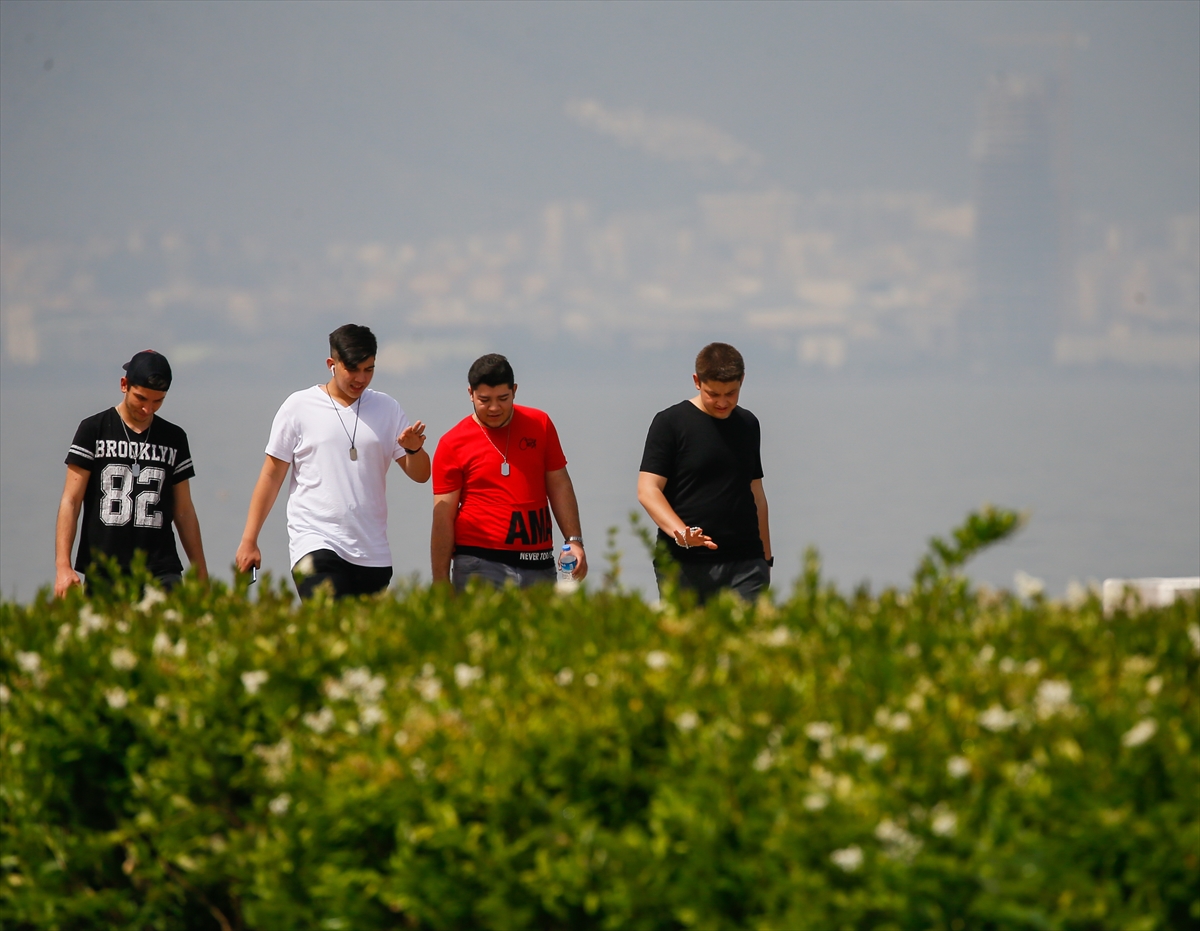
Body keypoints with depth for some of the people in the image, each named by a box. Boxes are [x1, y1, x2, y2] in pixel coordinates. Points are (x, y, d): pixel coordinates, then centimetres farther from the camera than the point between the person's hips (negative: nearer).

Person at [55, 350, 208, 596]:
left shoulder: (174, 439, 13)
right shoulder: (94, 430, 3)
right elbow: (70, 501, -1)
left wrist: (201, 575, 14)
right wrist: (63, 566, -12)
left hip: (161, 572, 2)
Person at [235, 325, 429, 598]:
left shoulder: (387, 409, 11)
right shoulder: (300, 406, 3)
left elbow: (420, 474, 11)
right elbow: (272, 476, 5)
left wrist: (414, 449, -12)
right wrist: (249, 540, 1)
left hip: (373, 555, 4)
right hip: (315, 544, -4)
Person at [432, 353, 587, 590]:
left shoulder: (539, 425, 10)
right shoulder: (453, 445, 0)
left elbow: (559, 486, 15)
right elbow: (443, 519, 0)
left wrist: (574, 541, 4)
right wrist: (440, 586, -4)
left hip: (538, 565, 3)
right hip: (480, 565, -3)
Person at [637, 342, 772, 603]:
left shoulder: (748, 425, 15)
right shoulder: (670, 423, -1)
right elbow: (648, 491, -8)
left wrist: (765, 556, 19)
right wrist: (680, 532, -25)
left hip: (745, 562, 3)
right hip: (685, 564, -3)